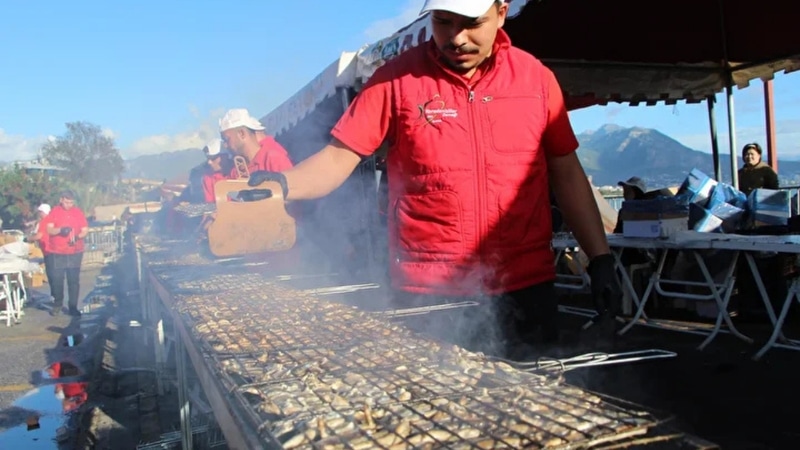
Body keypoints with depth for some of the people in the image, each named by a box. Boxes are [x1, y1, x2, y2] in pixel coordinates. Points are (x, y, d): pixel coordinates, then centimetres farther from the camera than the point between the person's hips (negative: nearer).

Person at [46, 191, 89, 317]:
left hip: (75, 252, 1)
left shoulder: (78, 212, 3)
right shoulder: (54, 212, 0)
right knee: (57, 279, 1)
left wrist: (77, 237, -17)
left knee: (74, 280, 1)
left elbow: (85, 230, 3)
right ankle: (57, 304, 19)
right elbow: (49, 230, -7)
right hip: (57, 252, 0)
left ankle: (73, 307, 7)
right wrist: (60, 230, -28)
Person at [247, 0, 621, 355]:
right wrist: (283, 183, -25)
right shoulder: (397, 79, -3)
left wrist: (600, 258, 6)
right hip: (429, 294, -2)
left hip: (526, 286, 3)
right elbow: (338, 158, -5)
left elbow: (566, 172, 9)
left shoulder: (535, 77, 4)